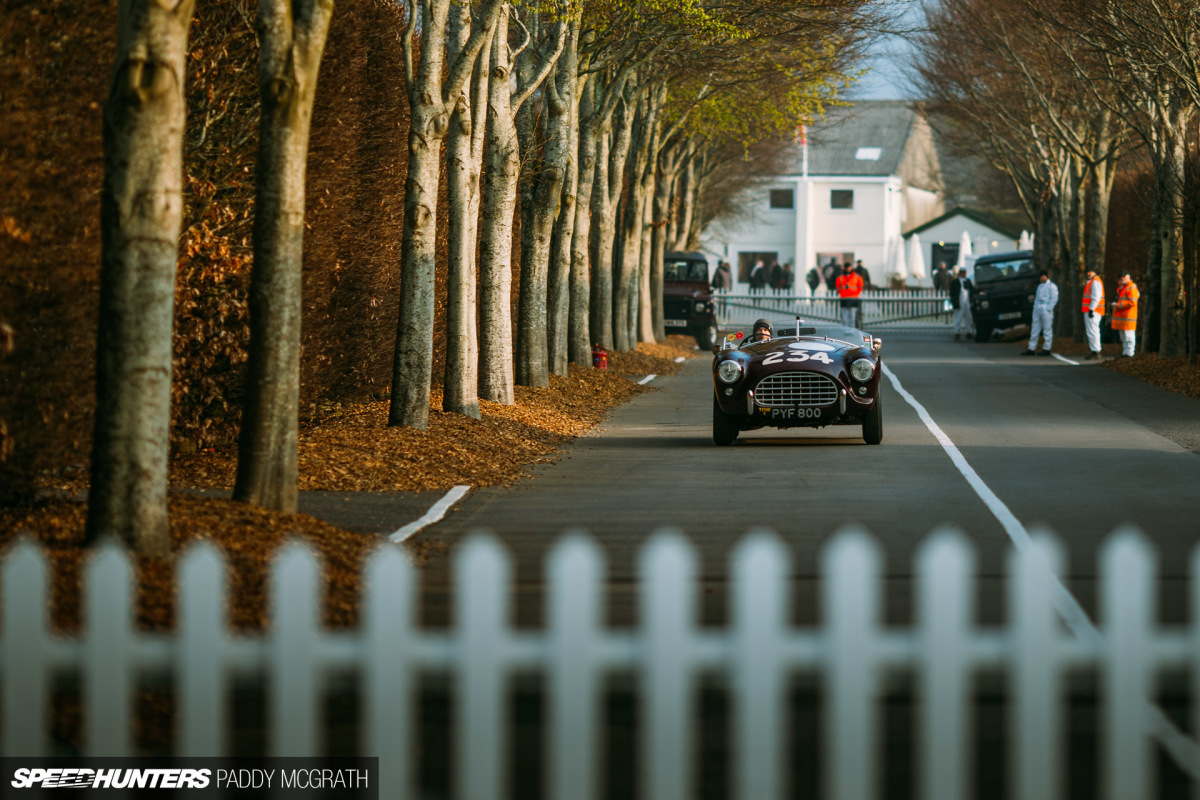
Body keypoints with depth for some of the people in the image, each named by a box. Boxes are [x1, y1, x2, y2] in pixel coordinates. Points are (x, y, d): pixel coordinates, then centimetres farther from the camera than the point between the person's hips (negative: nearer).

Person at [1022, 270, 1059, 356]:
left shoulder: (1051, 286, -3)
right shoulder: (1040, 286, 20)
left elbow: (1054, 299, -9)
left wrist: (1048, 309, -15)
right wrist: (1035, 307, 11)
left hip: (1046, 311, -8)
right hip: (1037, 310, 8)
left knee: (1047, 330, -3)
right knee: (1034, 330, 7)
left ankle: (1046, 349, 0)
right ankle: (1031, 349, 10)